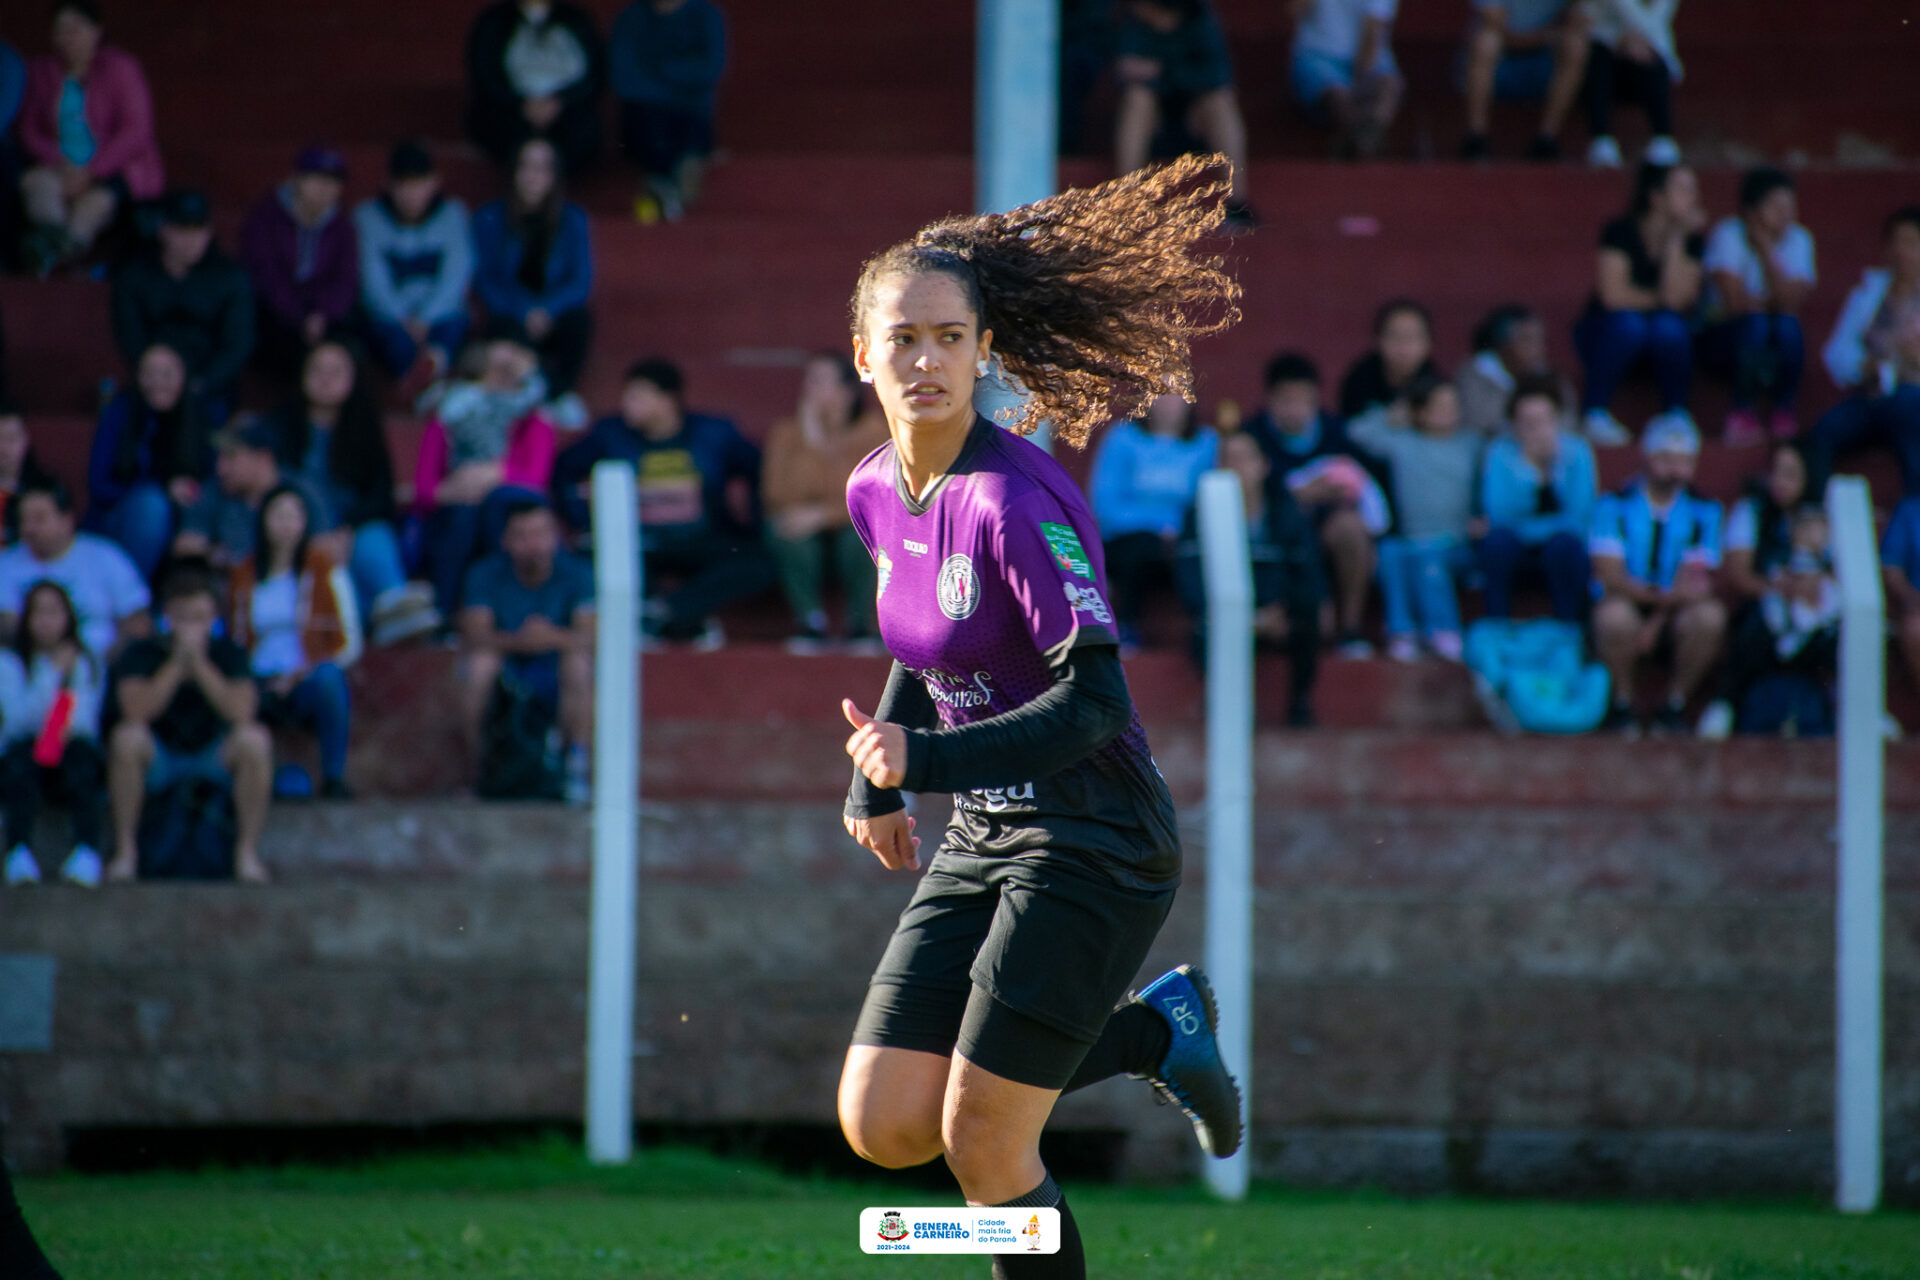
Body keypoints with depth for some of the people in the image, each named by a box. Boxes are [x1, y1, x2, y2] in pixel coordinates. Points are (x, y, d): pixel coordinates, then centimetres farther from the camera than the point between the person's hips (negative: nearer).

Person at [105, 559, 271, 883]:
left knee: (254, 740, -29)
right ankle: (125, 850, -21)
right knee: (127, 737, -33)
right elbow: (137, 710, -25)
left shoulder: (228, 654, -5)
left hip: (215, 757, 1)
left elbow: (242, 711, -22)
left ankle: (247, 851, -18)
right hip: (158, 759, -1)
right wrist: (178, 662, -26)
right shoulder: (142, 653, -8)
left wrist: (199, 663, -25)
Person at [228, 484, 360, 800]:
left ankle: (334, 777, -27)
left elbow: (348, 644, 2)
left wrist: (299, 675, -12)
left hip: (308, 682, -1)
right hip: (260, 687, 1)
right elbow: (235, 642, 18)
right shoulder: (243, 576, 13)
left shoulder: (322, 567, 5)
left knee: (328, 677, -40)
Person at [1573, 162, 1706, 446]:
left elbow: (1677, 298, -20)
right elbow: (1613, 295, -23)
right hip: (1605, 333, -3)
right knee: (1628, 323, -36)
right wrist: (1659, 298, -11)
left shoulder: (1691, 241, -5)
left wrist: (1676, 240, -22)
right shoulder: (1621, 232, -14)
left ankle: (1676, 415, -15)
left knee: (1669, 327, -32)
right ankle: (1595, 413, -22)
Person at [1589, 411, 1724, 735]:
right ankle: (1622, 705, -14)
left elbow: (1693, 581, -4)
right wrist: (1661, 596, -27)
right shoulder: (1615, 506, -1)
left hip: (1674, 615, 2)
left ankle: (1674, 706, -12)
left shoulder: (1703, 512, 4)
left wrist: (1656, 624, -19)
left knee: (1710, 615, -32)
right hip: (1629, 604, -2)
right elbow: (1610, 576, -10)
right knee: (1615, 613, -37)